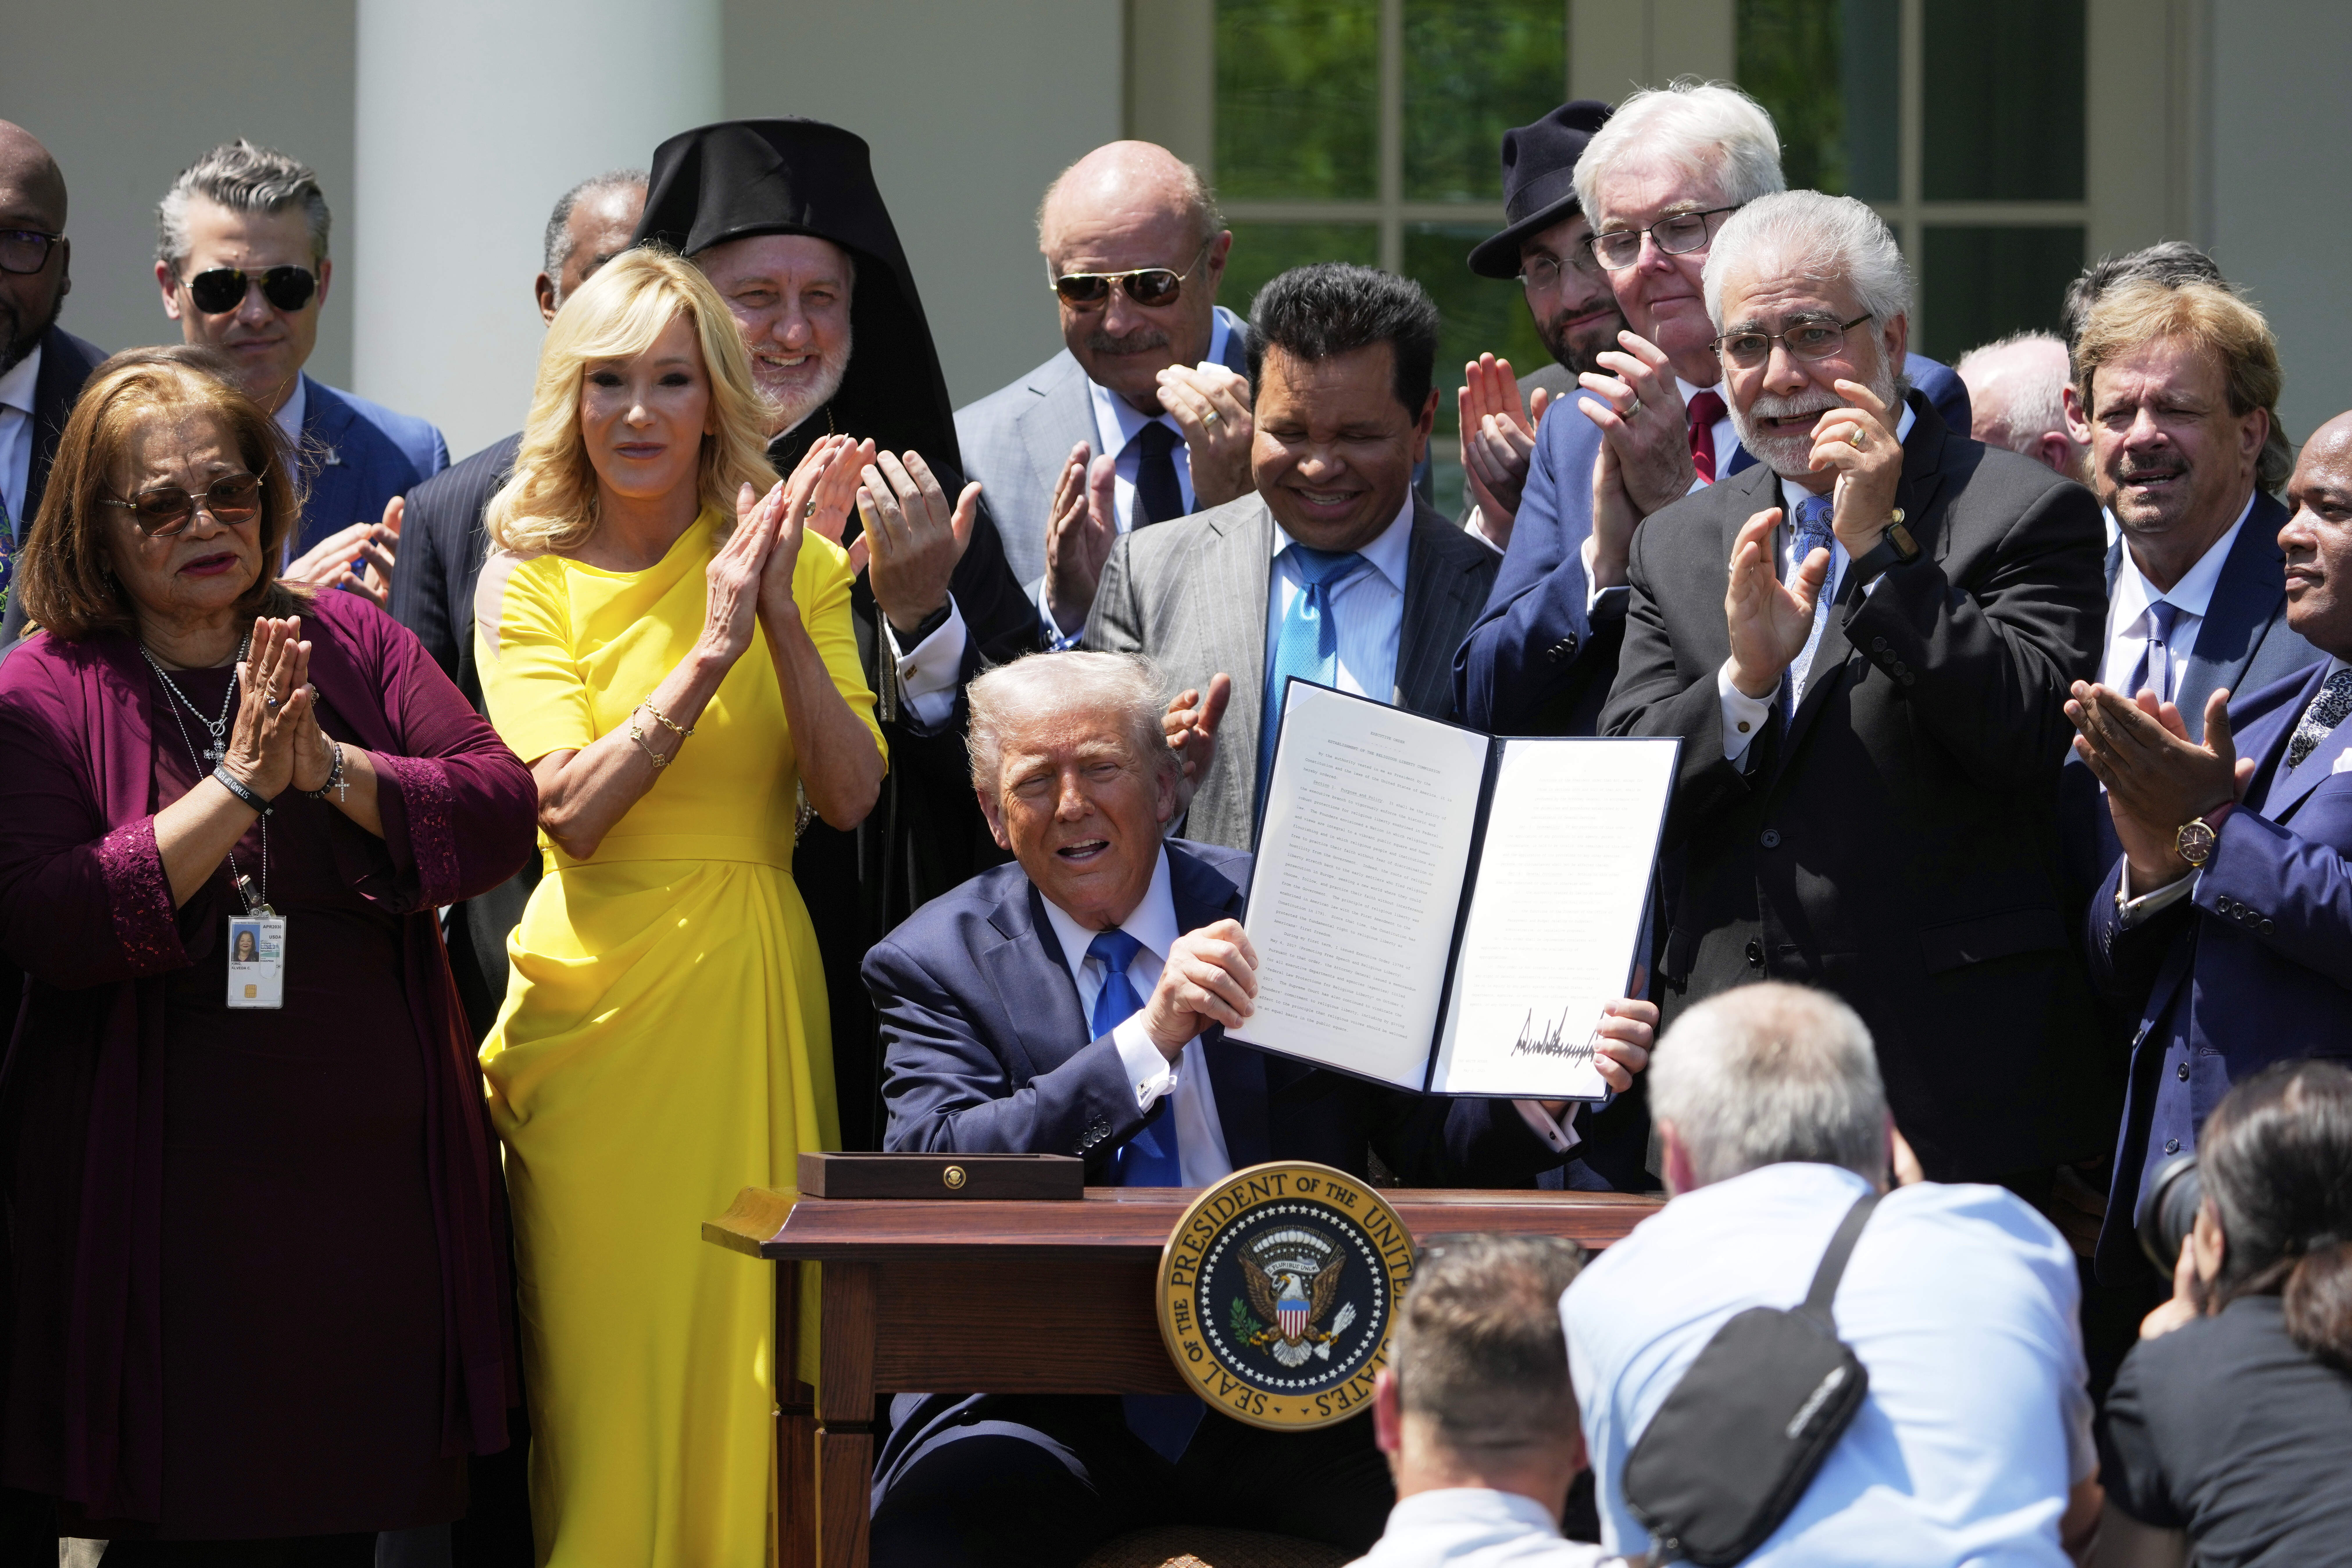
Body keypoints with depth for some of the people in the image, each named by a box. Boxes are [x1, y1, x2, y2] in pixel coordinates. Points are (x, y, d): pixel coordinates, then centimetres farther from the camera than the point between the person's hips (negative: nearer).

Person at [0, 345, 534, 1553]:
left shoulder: (351, 644, 8)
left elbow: (502, 811, -2)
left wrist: (332, 769, -16)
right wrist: (239, 785, -18)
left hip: (374, 1181, 3)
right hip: (170, 1207, -3)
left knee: (348, 1514, 6)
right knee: (180, 1520, -3)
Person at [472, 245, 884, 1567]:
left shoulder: (793, 560, 6)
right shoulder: (530, 579, 1)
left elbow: (852, 798, -4)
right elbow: (573, 809, -12)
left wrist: (782, 615, -15)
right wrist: (710, 651, -20)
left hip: (751, 995, 2)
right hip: (595, 999, -2)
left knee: (744, 1346, 3)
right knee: (602, 1363, -1)